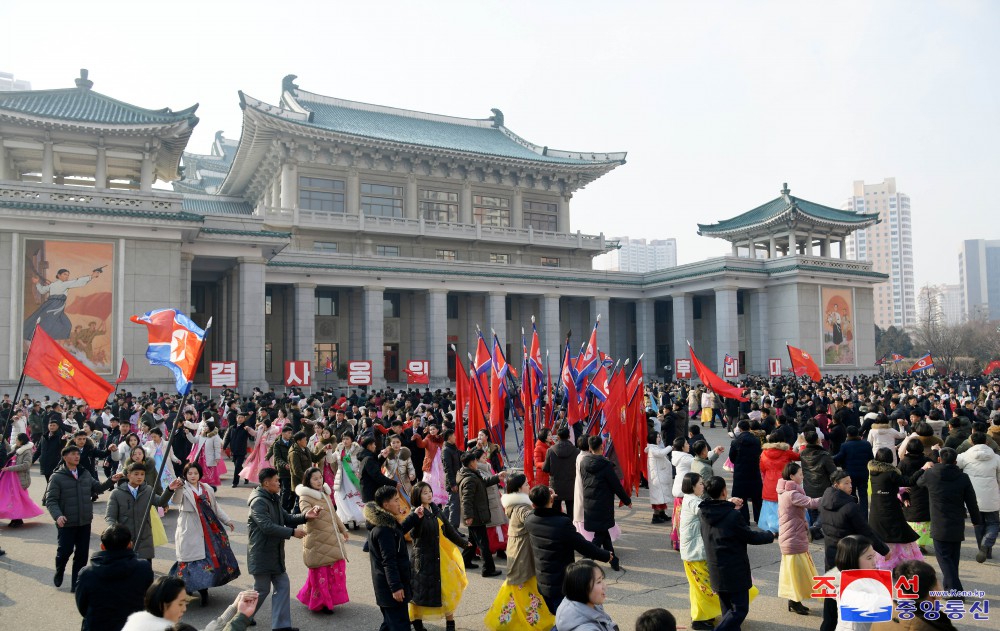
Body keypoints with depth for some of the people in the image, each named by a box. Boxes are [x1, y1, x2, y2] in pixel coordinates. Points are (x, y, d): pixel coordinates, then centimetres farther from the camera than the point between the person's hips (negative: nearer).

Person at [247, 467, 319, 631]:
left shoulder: (274, 499, 11)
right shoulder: (259, 501, -20)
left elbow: (286, 518, 11)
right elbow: (267, 527, -29)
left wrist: (305, 516, -5)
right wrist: (292, 532, -26)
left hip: (275, 554, 9)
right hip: (262, 555, -9)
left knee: (282, 585, 7)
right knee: (262, 590, 5)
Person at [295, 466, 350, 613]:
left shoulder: (325, 493, 11)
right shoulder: (305, 497, -12)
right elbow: (305, 511, -34)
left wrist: (343, 530, 29)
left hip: (333, 540, 7)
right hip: (318, 542, -7)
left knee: (337, 569, 11)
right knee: (321, 573, -1)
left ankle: (332, 598, 29)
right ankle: (321, 602, 16)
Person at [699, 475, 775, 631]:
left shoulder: (703, 513, -3)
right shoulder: (733, 515, -20)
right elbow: (750, 537, -8)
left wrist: (729, 506, 22)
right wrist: (769, 535, 9)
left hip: (716, 571, 7)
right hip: (735, 571, -7)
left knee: (728, 609, 18)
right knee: (740, 610, 2)